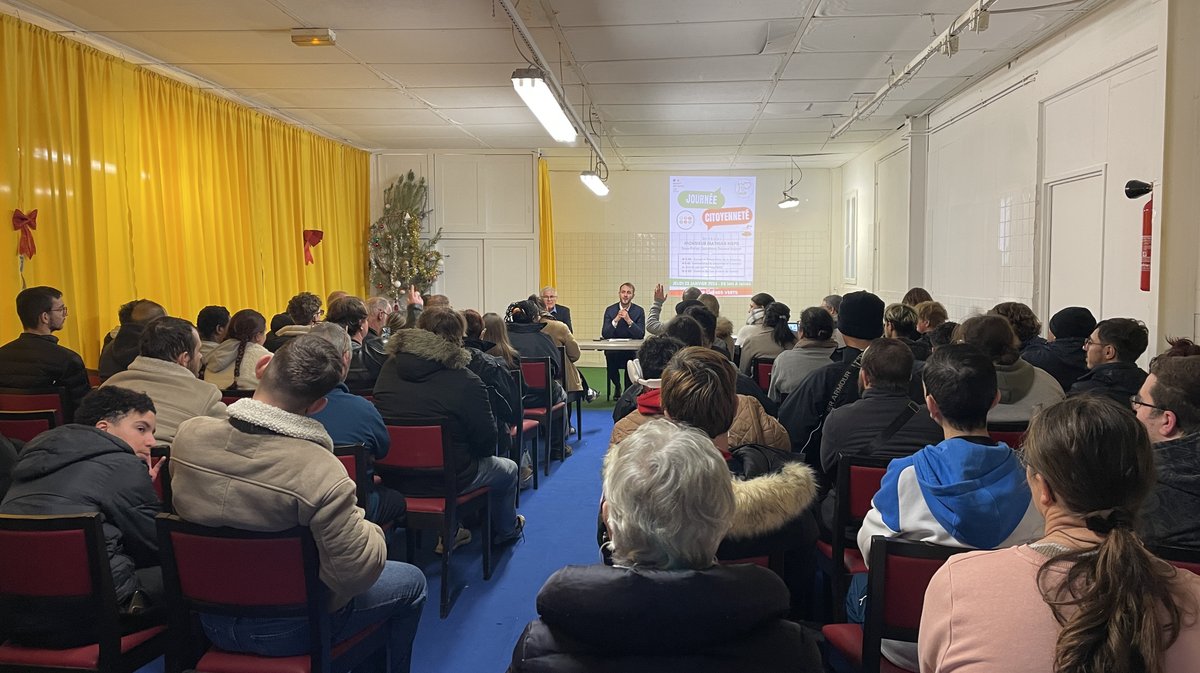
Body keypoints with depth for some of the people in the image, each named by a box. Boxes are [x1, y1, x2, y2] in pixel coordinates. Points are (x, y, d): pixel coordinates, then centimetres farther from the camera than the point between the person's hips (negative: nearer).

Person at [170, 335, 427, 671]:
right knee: (412, 582, 16)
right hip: (285, 630, -5)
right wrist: (365, 525, -7)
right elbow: (362, 571, -27)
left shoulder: (188, 434, -17)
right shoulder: (321, 473, -35)